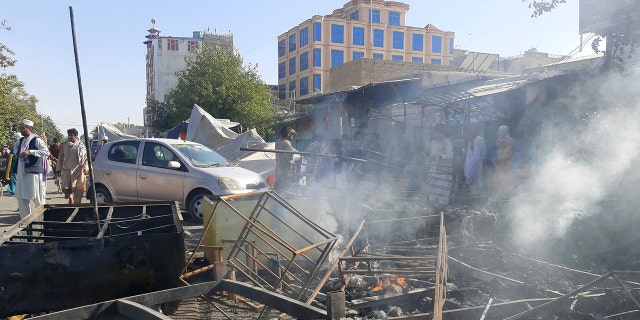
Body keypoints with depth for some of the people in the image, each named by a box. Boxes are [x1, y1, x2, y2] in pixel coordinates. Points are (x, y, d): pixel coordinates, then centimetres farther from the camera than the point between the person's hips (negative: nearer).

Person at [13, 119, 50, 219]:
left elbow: (46, 151, -21)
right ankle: (25, 219, 22)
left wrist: (30, 152, -25)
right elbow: (15, 147, 37)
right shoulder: (21, 140, 14)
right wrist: (17, 153, 15)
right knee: (21, 197, 12)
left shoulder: (36, 140, -9)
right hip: (21, 172, 8)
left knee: (37, 197, -3)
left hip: (33, 172, -8)